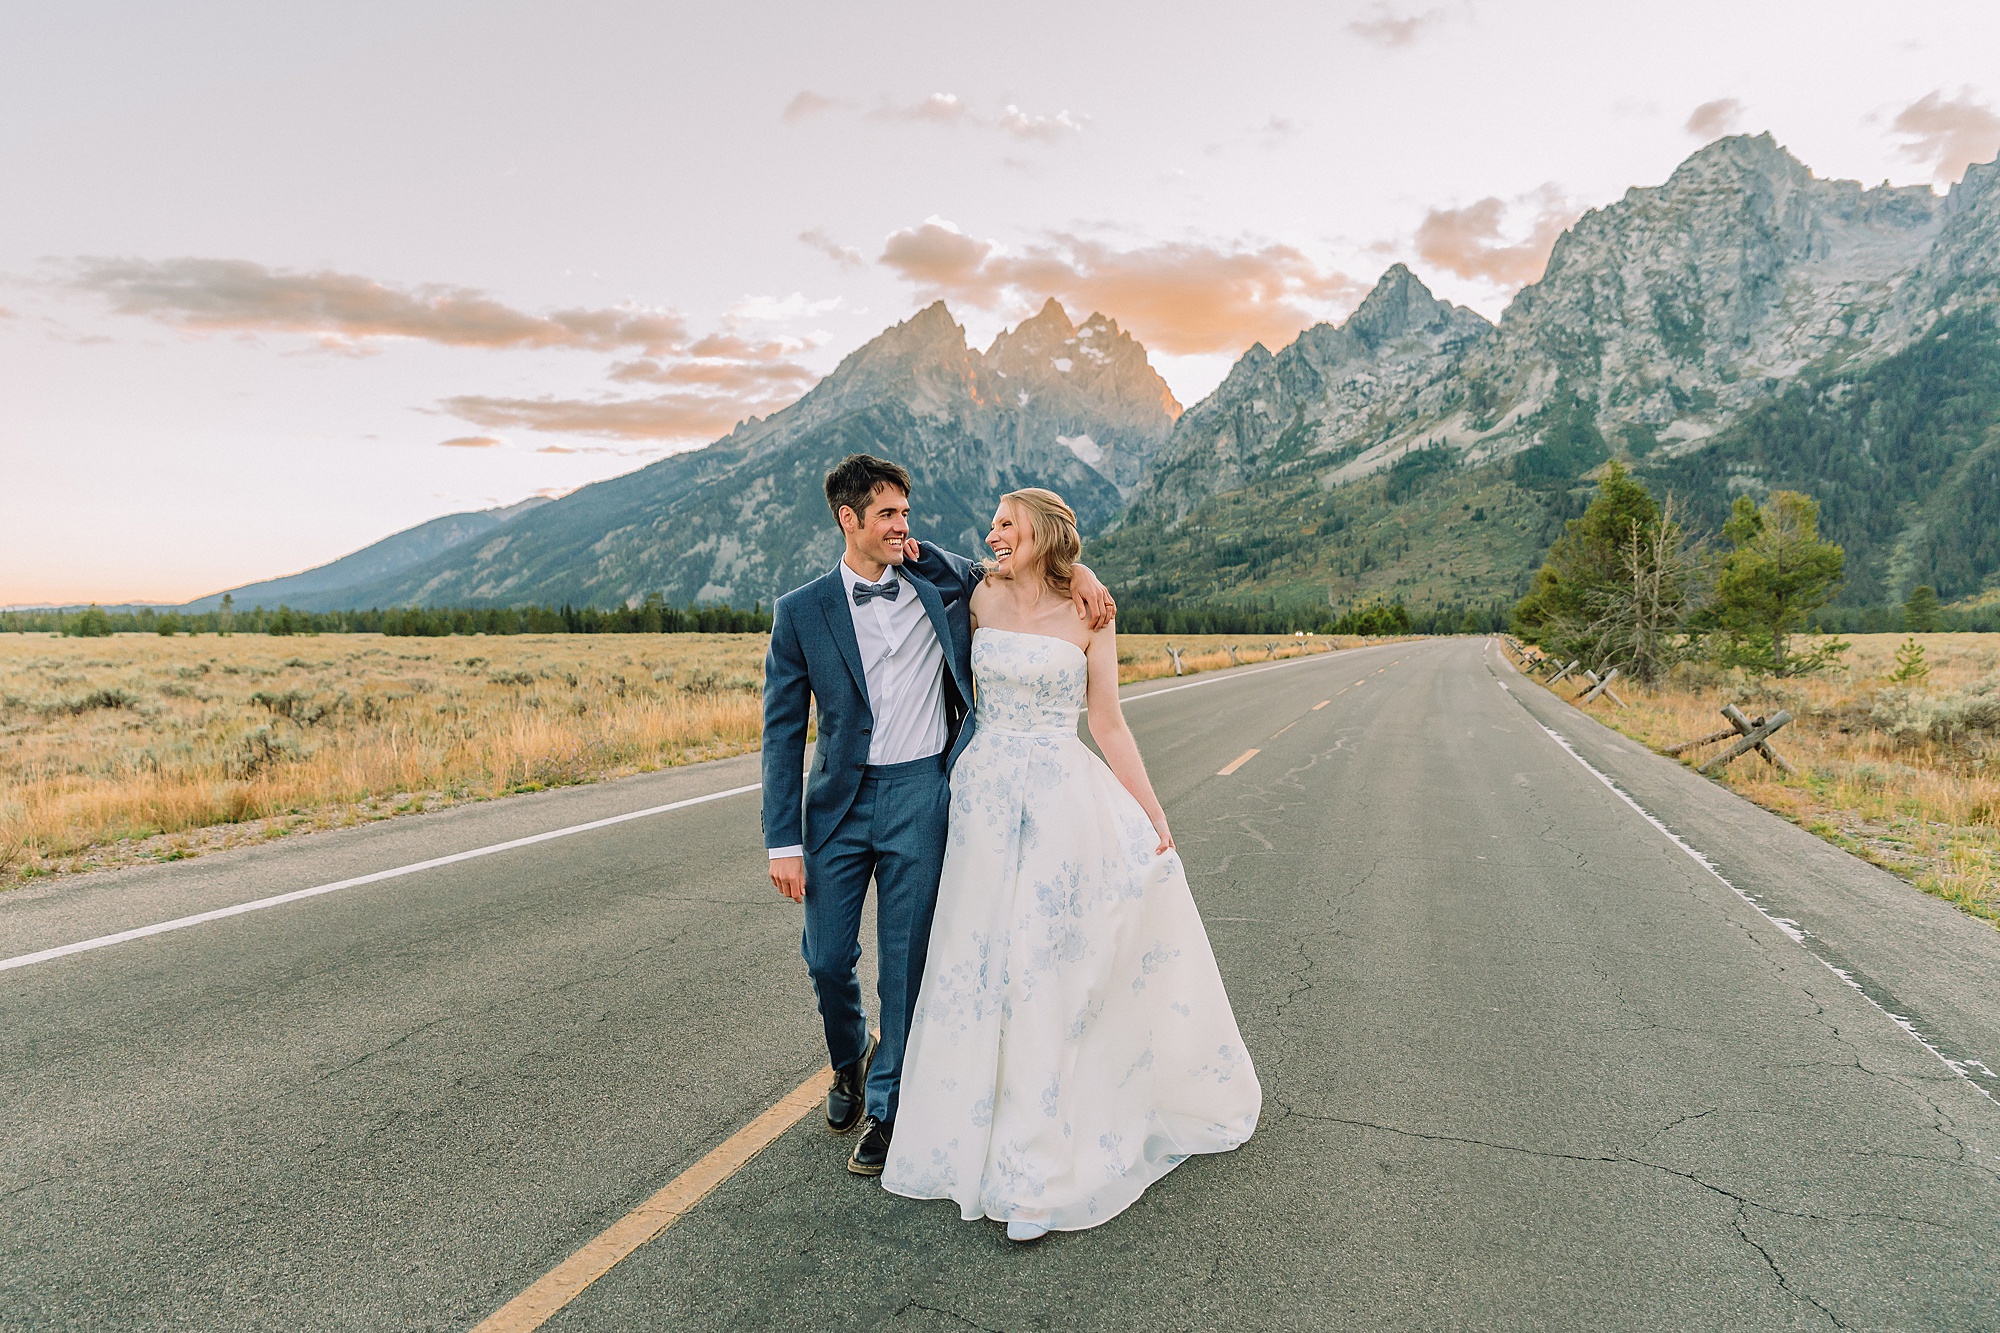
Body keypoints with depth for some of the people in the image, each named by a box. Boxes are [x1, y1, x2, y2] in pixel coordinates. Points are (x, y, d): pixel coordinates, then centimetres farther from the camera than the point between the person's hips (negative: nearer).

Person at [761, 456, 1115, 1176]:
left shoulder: (943, 579, 2)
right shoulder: (801, 611, -2)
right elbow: (783, 731, -2)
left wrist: (1077, 570, -6)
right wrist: (783, 841, -6)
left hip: (921, 796, 0)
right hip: (838, 799, 0)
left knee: (904, 960, 5)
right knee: (826, 957, 6)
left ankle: (885, 1105, 26)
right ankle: (850, 1059, 40)